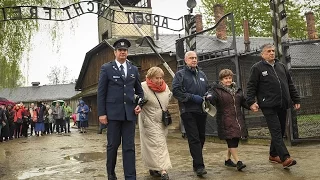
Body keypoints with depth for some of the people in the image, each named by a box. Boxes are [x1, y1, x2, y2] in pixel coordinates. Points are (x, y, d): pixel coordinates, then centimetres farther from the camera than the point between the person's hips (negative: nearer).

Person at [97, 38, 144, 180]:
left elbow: (139, 91, 19)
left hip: (129, 112, 2)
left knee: (129, 146, 2)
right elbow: (101, 92, 0)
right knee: (113, 145, 7)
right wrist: (101, 113, -6)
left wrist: (139, 104, 1)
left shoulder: (134, 69, 12)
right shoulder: (106, 68, 3)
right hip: (113, 112, -2)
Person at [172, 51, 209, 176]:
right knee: (194, 139, -9)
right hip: (188, 111, -6)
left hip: (201, 111, 6)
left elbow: (208, 89, 26)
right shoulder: (180, 74, 1)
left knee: (201, 138, 12)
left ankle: (196, 163, 27)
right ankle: (199, 166, -7)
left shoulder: (202, 74, 19)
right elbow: (176, 91, -10)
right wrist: (192, 97, -16)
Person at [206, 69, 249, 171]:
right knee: (232, 141, -10)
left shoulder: (237, 90, 16)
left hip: (238, 119, 7)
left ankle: (227, 159, 28)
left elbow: (244, 101, 20)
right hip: (226, 121, -7)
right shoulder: (217, 90, -4)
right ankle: (238, 162, -4)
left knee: (234, 140, 12)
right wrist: (208, 99, -46)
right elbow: (211, 96, -23)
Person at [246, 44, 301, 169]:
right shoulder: (257, 68, 0)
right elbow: (251, 87, -5)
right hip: (269, 106, -6)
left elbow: (290, 85, 21)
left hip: (282, 105, 7)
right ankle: (285, 158, -14)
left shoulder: (281, 66, 18)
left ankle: (273, 155, 25)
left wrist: (296, 100, 18)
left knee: (280, 131, 12)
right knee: (276, 132, -11)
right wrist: (251, 102, -16)